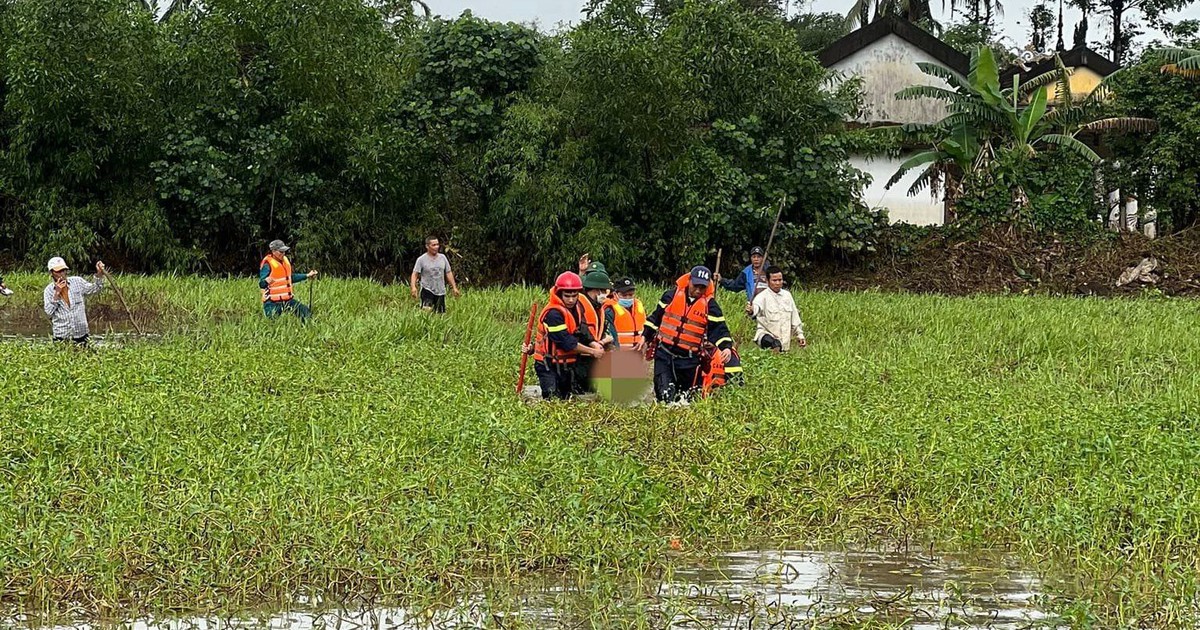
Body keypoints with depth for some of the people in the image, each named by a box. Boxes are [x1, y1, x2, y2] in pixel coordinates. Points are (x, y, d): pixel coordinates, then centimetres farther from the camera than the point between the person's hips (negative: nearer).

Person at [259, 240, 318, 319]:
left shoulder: (285, 261, 11)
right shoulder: (267, 265, -14)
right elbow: (261, 284, -18)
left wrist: (307, 276, 30)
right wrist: (266, 281, -42)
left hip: (287, 300, 8)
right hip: (273, 303, -8)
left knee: (307, 313, 6)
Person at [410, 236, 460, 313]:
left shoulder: (442, 257, 7)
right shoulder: (421, 259, -5)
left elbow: (448, 273, 14)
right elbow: (415, 274, -9)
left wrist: (454, 287, 11)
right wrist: (413, 287, -25)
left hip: (440, 291, 5)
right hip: (427, 290, -5)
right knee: (427, 311, -23)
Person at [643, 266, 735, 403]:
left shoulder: (709, 304, -3)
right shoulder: (672, 295, 3)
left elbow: (719, 329, -8)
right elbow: (655, 318, 14)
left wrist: (727, 347, -24)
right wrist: (645, 337, 14)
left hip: (689, 359, 0)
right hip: (664, 353, 1)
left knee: (688, 396, 7)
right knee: (664, 394, -9)